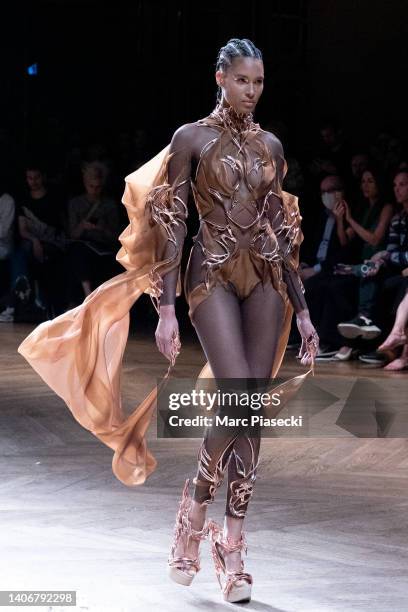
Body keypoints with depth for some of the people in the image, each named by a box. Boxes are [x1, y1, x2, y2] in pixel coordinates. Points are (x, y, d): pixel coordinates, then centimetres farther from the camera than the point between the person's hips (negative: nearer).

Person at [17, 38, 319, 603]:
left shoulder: (271, 146, 12)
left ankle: (232, 548, 7)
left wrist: (302, 311, 11)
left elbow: (282, 233, 15)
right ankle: (194, 509, 6)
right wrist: (166, 308, -11)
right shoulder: (191, 138, 0)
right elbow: (171, 225, -4)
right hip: (213, 276, -4)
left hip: (266, 279, 4)